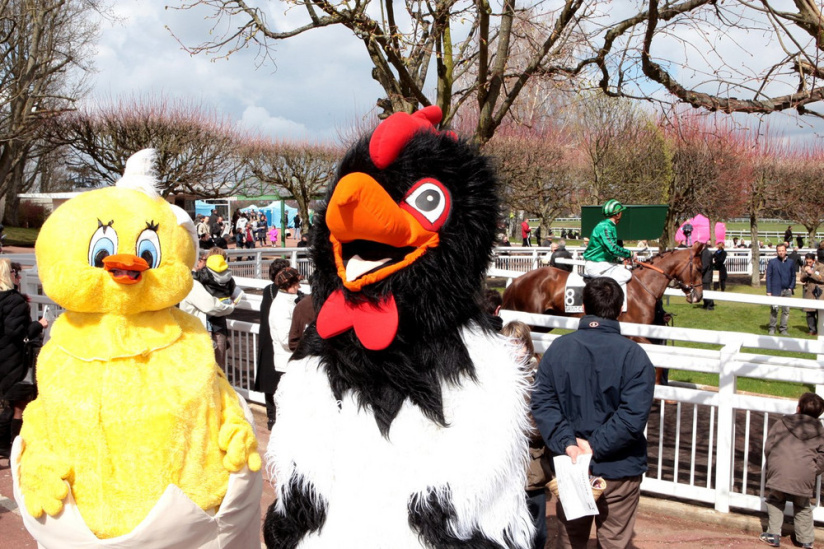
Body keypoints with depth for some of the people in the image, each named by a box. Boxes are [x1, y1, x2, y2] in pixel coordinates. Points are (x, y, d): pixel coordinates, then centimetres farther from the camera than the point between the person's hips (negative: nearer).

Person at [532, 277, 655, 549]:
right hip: (619, 470, -2)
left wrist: (567, 444, -15)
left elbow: (542, 403, -11)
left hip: (569, 465, 3)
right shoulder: (633, 355, -14)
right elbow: (633, 416, -22)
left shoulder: (558, 348, -5)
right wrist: (595, 446, -17)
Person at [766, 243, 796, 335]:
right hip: (776, 291, -3)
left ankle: (783, 329, 13)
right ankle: (772, 328, 6)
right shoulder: (772, 262, 1)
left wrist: (791, 287, 0)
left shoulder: (790, 262, 9)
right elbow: (768, 276, -1)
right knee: (774, 310, -4)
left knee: (786, 311, 4)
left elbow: (793, 276, 13)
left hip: (787, 291, 3)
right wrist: (769, 291, -6)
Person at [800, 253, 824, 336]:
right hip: (809, 292, 4)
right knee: (809, 312, 3)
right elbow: (802, 279, 5)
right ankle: (812, 329, 11)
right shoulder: (804, 267, 11)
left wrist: (811, 273, -17)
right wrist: (806, 273, -13)